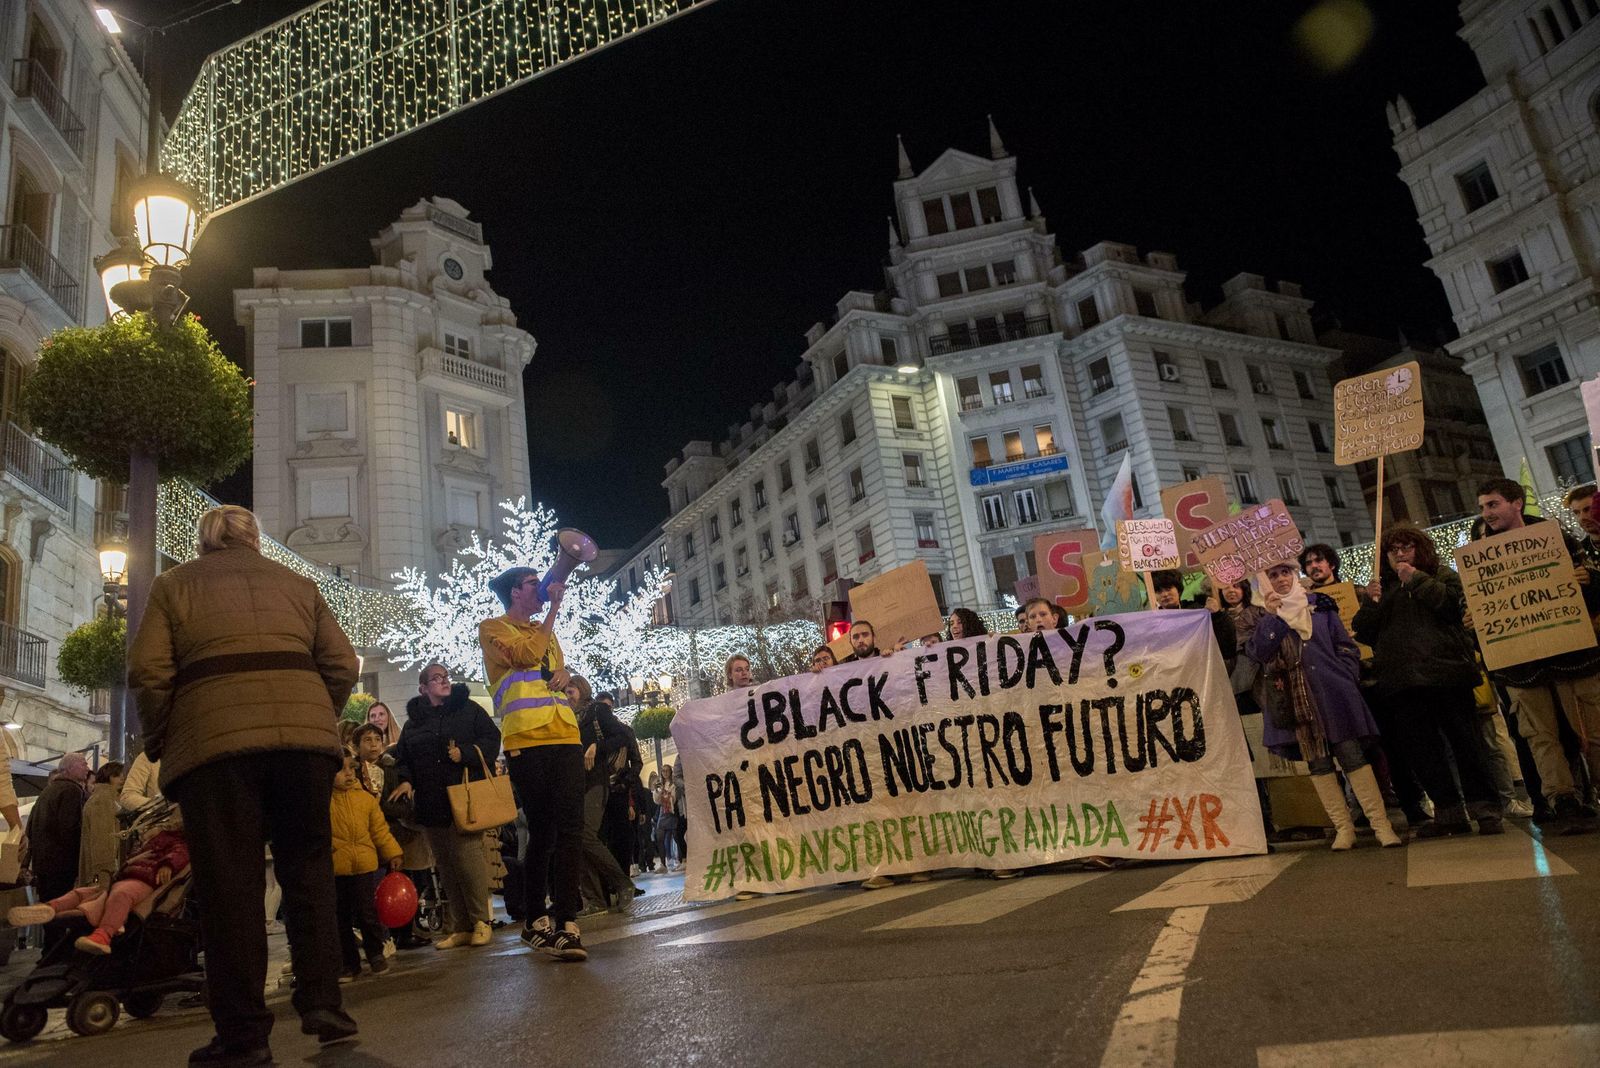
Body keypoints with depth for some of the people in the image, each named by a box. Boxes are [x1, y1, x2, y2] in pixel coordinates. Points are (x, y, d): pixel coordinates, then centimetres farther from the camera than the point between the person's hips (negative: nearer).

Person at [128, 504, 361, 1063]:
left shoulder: (173, 583, 16)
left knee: (229, 882, 3)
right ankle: (321, 1003, 8)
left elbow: (149, 671, 2)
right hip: (305, 734, 2)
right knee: (308, 869, 11)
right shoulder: (297, 583, 20)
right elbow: (342, 663, 10)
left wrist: (159, 744, 13)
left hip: (212, 740, -2)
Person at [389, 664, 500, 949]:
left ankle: (480, 921, 4)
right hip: (430, 804, 4)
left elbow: (491, 739, 0)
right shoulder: (413, 721, 14)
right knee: (445, 865, 6)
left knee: (467, 857, -11)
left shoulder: (468, 709, 5)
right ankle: (458, 927, 14)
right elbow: (402, 758, 16)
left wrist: (465, 753, -14)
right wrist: (405, 780, -2)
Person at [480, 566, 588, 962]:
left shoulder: (546, 631, 25)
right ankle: (537, 918, 14)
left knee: (570, 826, -9)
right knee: (542, 830, -2)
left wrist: (562, 674, 7)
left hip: (565, 736, 5)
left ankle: (565, 922, -11)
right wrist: (553, 609, -3)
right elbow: (527, 655, -9)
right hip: (525, 740, -5)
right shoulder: (493, 628, 7)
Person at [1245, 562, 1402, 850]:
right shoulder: (1267, 618, 8)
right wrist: (1271, 615, -15)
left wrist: (1345, 681, -3)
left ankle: (1380, 823, 0)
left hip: (1333, 695, -1)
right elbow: (1257, 653, -9)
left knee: (1352, 756, -5)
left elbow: (1346, 647, 9)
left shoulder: (1320, 606, 9)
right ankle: (1343, 827, 10)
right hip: (1297, 703, 1)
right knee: (1317, 763, 3)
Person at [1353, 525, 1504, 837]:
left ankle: (1486, 809, 5)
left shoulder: (1441, 575, 11)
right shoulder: (1381, 588, 18)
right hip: (1401, 681, 4)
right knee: (1420, 749, 4)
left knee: (1465, 740, -2)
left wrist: (1416, 579, -9)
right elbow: (1363, 634, 10)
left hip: (1444, 671, -3)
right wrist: (1371, 603, -6)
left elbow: (1454, 605, -10)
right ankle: (1448, 812, 12)